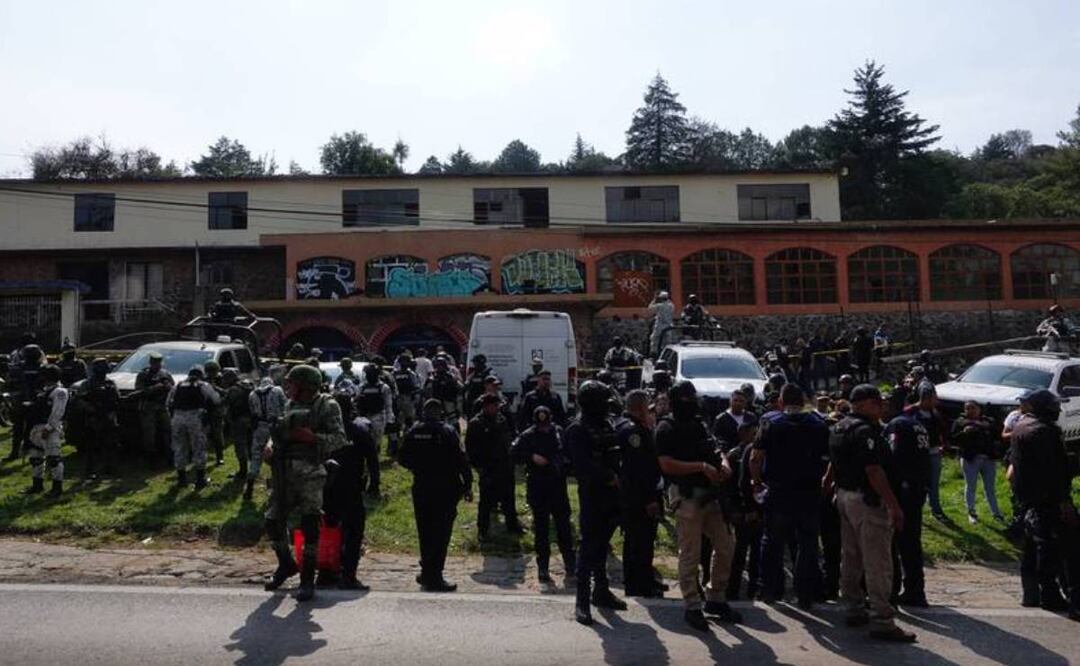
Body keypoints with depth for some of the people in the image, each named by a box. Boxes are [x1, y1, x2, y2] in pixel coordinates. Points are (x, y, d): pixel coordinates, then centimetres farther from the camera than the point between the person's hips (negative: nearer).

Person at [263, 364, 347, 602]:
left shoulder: (327, 406, -5)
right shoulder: (291, 405, 14)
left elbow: (339, 439, -11)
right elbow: (279, 431, 20)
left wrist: (313, 437, -25)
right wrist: (271, 444, -1)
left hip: (309, 473, -6)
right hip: (283, 473, 6)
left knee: (309, 526, -4)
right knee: (273, 522, 9)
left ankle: (307, 580, 9)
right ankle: (286, 564, 34)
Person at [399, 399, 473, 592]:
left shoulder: (414, 432, 1)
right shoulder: (448, 432, -10)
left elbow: (403, 458, 6)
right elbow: (460, 460, -12)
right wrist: (467, 485, -6)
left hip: (421, 488, 4)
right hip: (445, 489, -4)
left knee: (425, 532, 15)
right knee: (441, 533, 1)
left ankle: (427, 573, 26)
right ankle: (433, 576, 0)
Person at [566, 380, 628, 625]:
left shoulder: (608, 423, 14)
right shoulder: (577, 430, -10)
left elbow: (616, 455, 16)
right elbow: (583, 463, -19)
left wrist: (615, 476, 1)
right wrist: (608, 477, -15)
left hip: (611, 493, 7)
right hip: (591, 494, -7)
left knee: (602, 544, 16)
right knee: (589, 545, -5)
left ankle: (601, 591, 27)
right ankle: (582, 600, 1)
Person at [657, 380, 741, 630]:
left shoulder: (699, 425, 17)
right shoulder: (667, 428, -7)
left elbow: (716, 450, 17)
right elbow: (667, 465, -17)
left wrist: (723, 463, -6)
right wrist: (701, 466, -19)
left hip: (709, 495, 8)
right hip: (687, 496, -8)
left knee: (726, 546, 12)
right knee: (690, 555, -1)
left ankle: (715, 599, 27)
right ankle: (692, 607, 12)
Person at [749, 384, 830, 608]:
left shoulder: (770, 422, -7)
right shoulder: (818, 424, 0)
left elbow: (755, 459, -11)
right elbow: (828, 461, -3)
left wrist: (756, 481, 3)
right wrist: (820, 481, 11)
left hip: (777, 492, -1)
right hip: (809, 493, 1)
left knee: (773, 542, 14)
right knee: (808, 545, 13)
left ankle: (772, 590, 20)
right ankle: (805, 595, 16)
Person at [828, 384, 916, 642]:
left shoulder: (838, 428, 12)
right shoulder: (865, 431, -19)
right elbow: (874, 471, -24)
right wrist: (894, 505, -22)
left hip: (844, 495, 10)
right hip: (867, 500, -10)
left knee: (851, 558, 16)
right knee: (878, 563, -5)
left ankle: (853, 609, 26)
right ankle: (882, 621, -2)